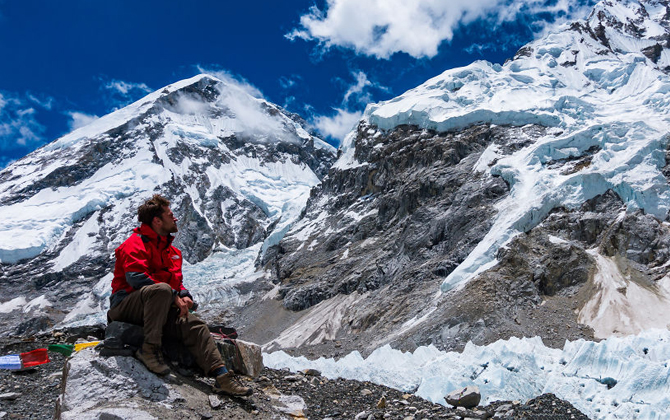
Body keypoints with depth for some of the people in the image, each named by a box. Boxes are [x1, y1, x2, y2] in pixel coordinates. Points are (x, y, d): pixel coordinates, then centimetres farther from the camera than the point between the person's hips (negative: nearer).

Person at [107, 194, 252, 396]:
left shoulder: (171, 250, 18)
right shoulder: (136, 244, -9)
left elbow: (177, 279, 22)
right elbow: (136, 277, -23)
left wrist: (184, 296, -4)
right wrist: (174, 298, -25)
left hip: (158, 309, 7)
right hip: (126, 305, -7)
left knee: (194, 324, -14)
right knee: (162, 289, -37)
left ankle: (222, 376, -20)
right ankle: (149, 349, -28)